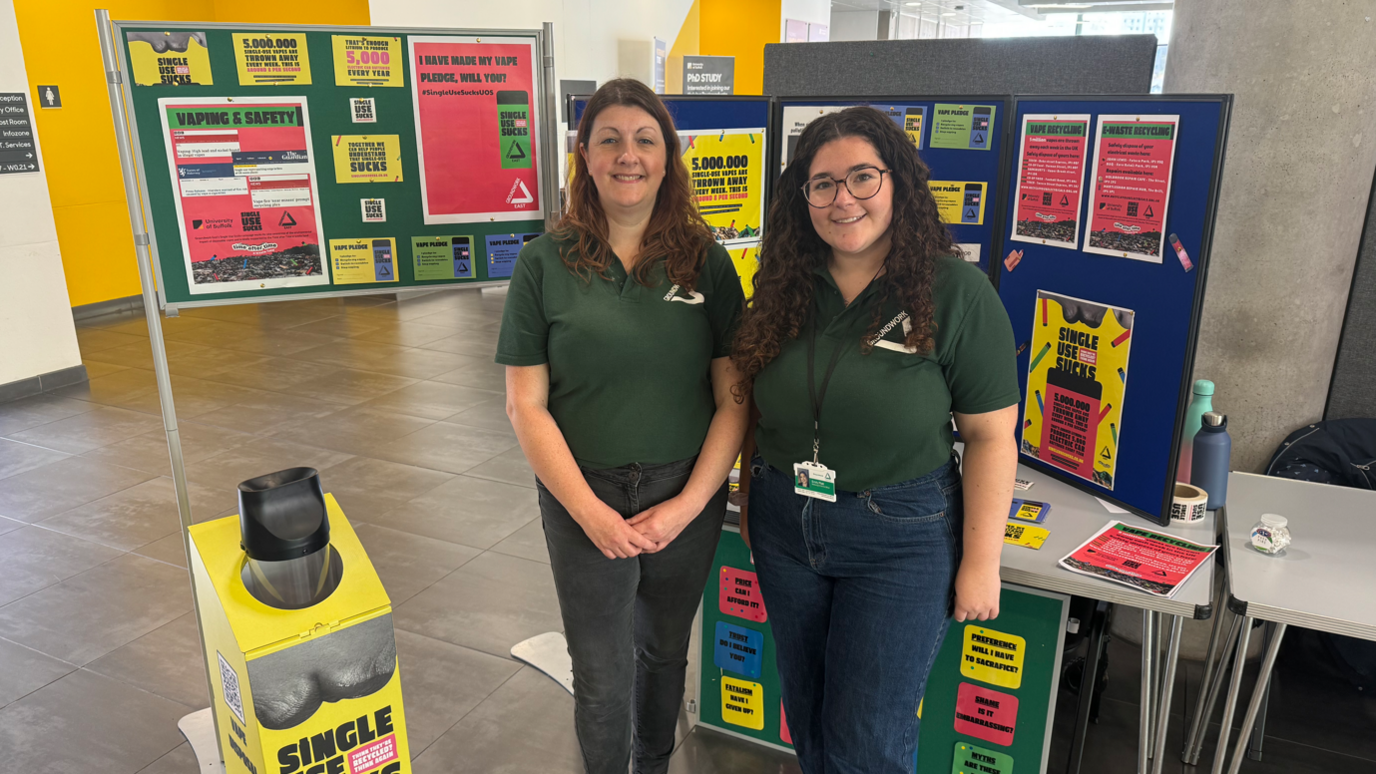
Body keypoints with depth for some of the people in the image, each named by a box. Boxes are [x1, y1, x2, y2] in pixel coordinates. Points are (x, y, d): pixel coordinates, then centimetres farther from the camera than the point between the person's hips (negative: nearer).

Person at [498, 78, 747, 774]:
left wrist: (689, 503, -13)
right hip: (585, 498, -1)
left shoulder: (706, 260, -3)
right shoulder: (545, 263, -6)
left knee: (665, 651, 22)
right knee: (601, 676, 11)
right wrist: (590, 512, -14)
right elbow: (526, 405, -7)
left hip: (687, 494, 2)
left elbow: (734, 397, -4)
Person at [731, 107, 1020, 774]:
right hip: (783, 527, 5)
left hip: (900, 538, -4)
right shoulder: (784, 287, 0)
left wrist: (981, 561, -10)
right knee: (806, 714, 21)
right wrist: (752, 497, 11)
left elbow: (991, 437, -10)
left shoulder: (956, 292, -13)